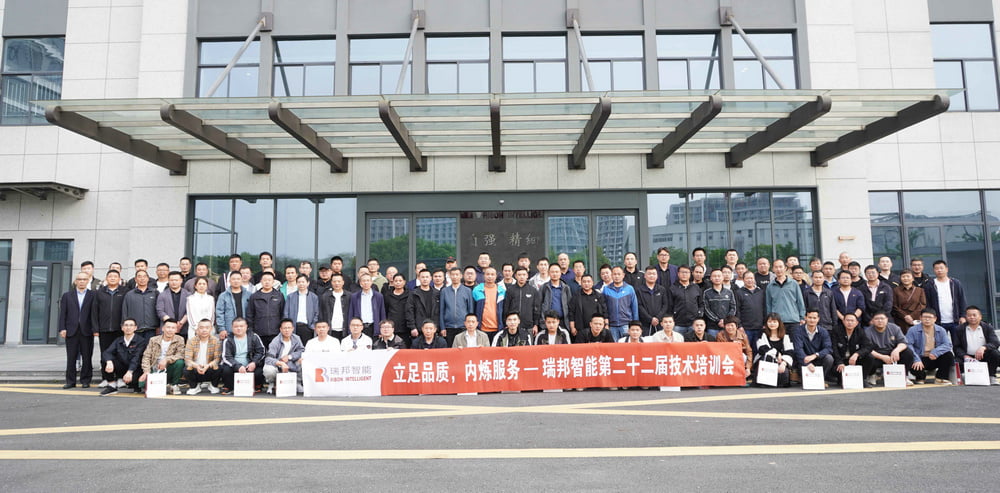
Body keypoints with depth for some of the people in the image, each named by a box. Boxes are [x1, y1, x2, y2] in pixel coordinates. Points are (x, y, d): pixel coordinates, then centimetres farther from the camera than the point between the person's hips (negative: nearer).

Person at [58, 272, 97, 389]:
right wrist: (62, 328, -3)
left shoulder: (93, 295, 4)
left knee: (87, 357, 2)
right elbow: (63, 313, 7)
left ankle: (85, 380, 10)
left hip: (87, 331, -1)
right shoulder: (67, 295, 10)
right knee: (71, 357, 5)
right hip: (71, 331, 1)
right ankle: (70, 381, 12)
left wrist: (95, 329, -8)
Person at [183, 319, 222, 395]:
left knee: (218, 369, -30)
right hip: (195, 369, 0)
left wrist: (208, 366, -34)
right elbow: (187, 358, -14)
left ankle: (213, 385, 5)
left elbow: (218, 358, -13)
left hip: (209, 369, 0)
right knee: (187, 369, -29)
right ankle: (194, 386, 4)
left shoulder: (215, 341, -7)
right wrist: (196, 366, -36)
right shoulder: (191, 340, -6)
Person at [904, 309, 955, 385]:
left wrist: (936, 352, -27)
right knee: (913, 366, -34)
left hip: (935, 358, 3)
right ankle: (921, 377, 6)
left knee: (949, 355, -23)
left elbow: (948, 344, -8)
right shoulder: (913, 330, -5)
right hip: (921, 359, -3)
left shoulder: (941, 330, 6)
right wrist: (916, 360, -32)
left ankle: (942, 378, -4)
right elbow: (908, 345, -18)